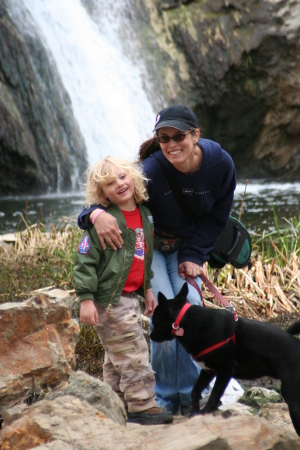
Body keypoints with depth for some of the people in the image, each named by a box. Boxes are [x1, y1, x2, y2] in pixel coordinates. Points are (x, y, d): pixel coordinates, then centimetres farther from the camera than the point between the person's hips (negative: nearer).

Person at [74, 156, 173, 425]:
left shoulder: (144, 214, 9)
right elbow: (84, 260, -16)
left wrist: (147, 288, 21)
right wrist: (86, 298, -21)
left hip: (130, 297, 8)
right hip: (110, 299, -8)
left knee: (117, 357, 16)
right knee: (133, 354, -6)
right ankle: (143, 407, 2)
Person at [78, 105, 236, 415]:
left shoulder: (220, 164, -21)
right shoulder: (151, 170, -33)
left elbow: (215, 217, -7)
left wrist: (193, 256, -12)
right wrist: (98, 213, -53)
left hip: (185, 245, 3)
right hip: (147, 244, -3)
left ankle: (191, 396, 2)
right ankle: (165, 399, 0)